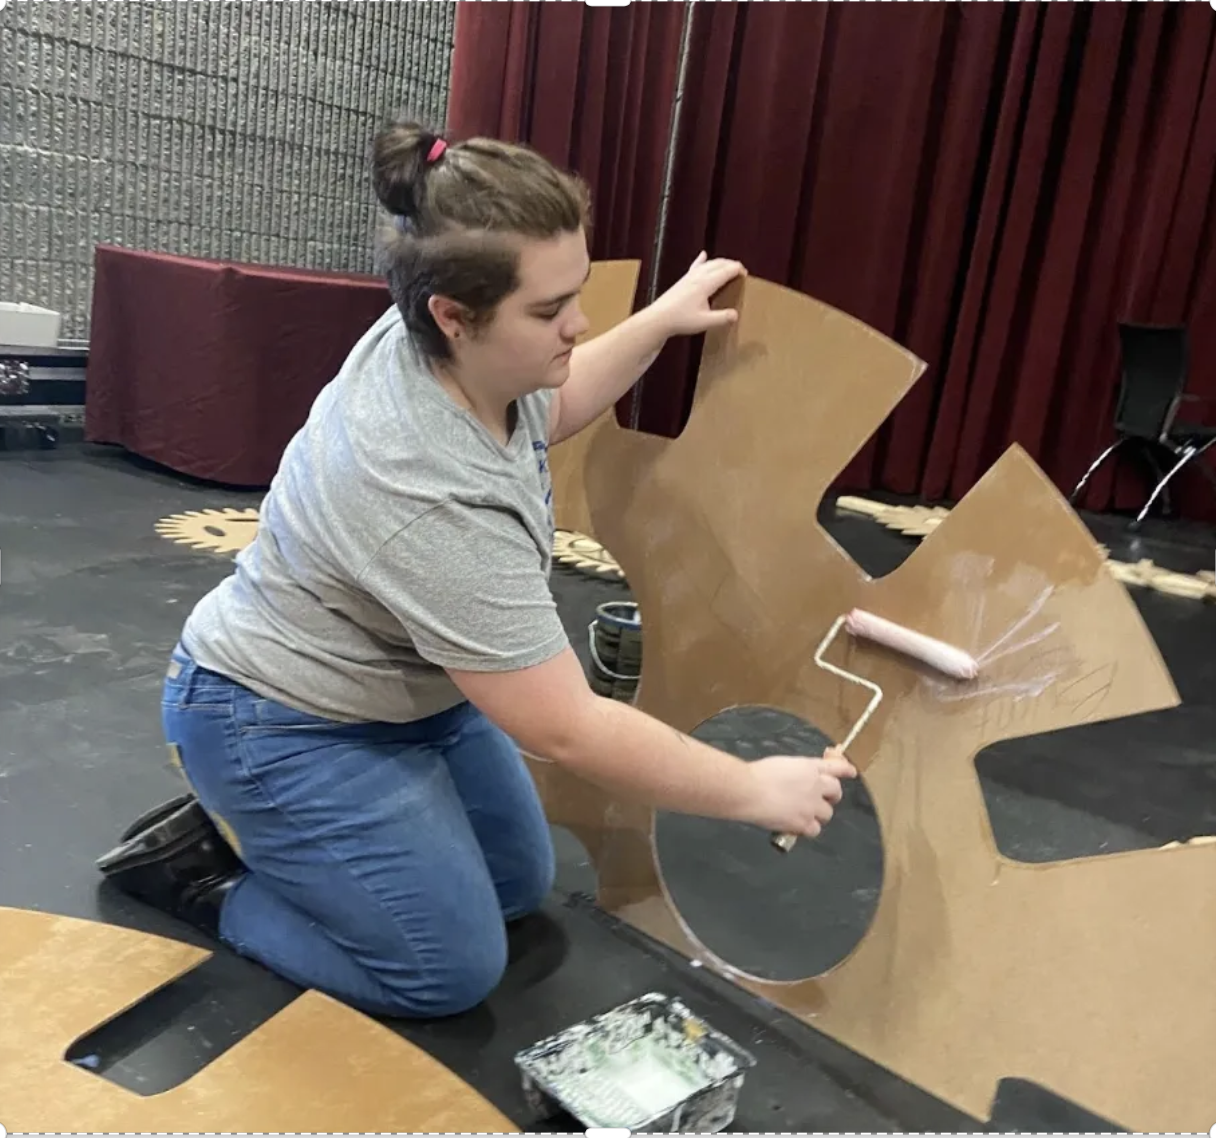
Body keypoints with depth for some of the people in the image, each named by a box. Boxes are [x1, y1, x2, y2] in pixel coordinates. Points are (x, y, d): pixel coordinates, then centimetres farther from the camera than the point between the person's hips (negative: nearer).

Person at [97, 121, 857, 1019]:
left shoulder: (450, 346, -14)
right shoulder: (430, 498, -38)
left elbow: (548, 412, 12)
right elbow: (567, 731, -32)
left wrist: (662, 321, 4)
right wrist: (757, 792, -22)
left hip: (406, 687, 9)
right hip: (286, 723, -8)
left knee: (521, 887, 15)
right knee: (453, 972, -5)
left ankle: (266, 835, 24)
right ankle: (206, 869, 8)